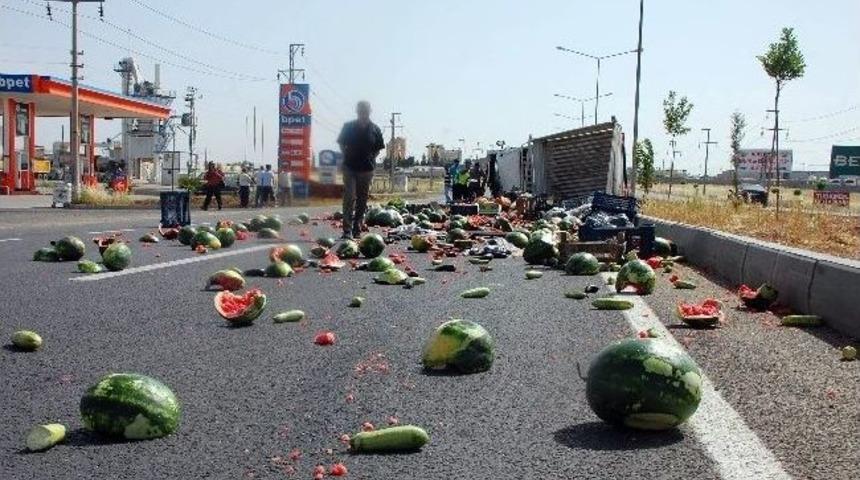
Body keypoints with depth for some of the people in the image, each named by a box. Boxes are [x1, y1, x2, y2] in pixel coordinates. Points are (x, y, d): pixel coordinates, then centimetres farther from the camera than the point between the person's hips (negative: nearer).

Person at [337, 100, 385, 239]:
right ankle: (347, 229, -13)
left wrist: (371, 159, 0)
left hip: (367, 169, 2)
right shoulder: (348, 127, 0)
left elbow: (378, 148, 11)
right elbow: (341, 143, 11)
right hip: (350, 168, -2)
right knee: (350, 197, -11)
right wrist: (347, 156, 2)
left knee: (362, 200, 8)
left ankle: (357, 228, 18)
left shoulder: (375, 129, 2)